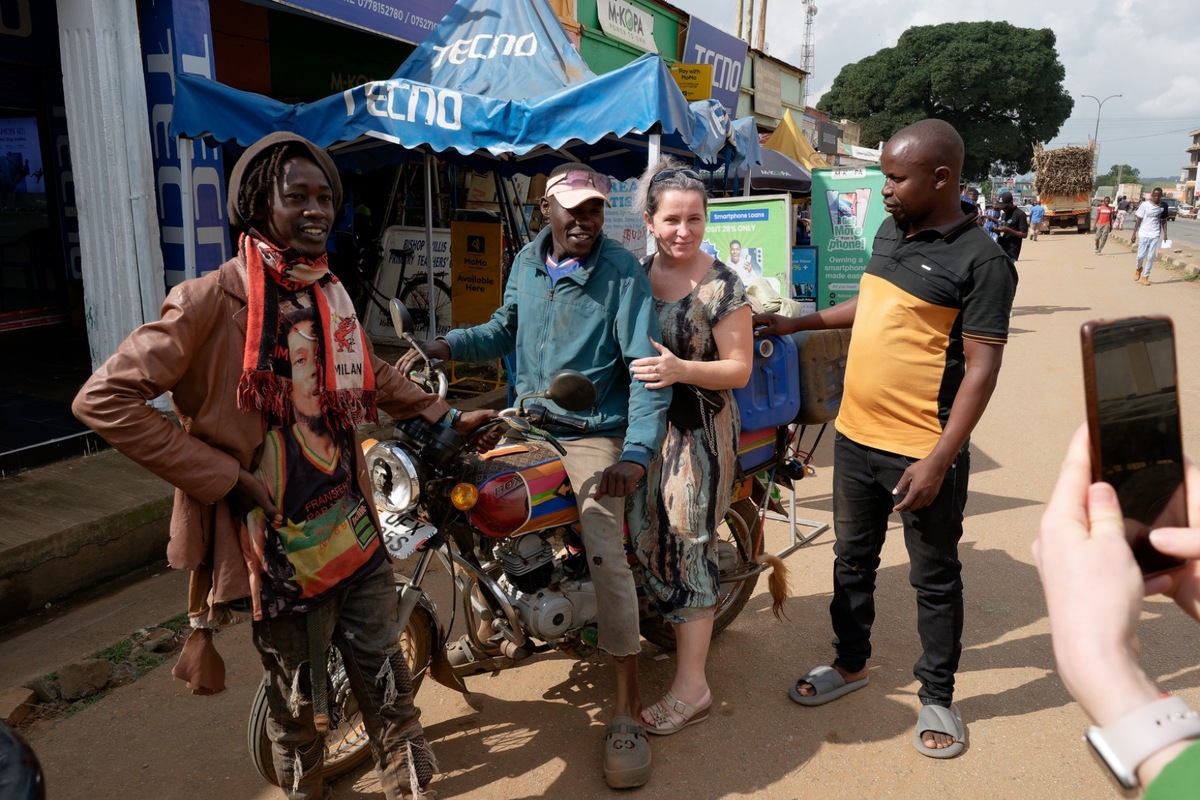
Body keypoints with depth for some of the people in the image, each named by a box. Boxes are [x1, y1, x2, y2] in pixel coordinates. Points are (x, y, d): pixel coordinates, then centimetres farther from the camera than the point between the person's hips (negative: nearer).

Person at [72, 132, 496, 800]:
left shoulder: (329, 292, 6)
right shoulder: (212, 300, -16)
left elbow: (372, 375, 24)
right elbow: (103, 399, -18)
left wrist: (444, 416, 22)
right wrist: (223, 475, -19)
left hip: (355, 524, 6)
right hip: (280, 543, -5)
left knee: (387, 676, 16)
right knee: (294, 695, 15)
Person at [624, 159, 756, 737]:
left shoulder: (721, 285, -9)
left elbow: (739, 368, -10)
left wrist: (681, 369, -25)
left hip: (699, 431, -6)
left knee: (686, 547, -3)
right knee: (646, 539, 9)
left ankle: (691, 688, 8)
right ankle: (686, 630, 34)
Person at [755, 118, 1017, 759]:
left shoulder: (981, 261, -15)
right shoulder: (890, 232, 8)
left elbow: (982, 368, -17)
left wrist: (938, 460, -21)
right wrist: (798, 323, 22)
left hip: (922, 453, -7)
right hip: (855, 437, 7)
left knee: (935, 580, 11)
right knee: (853, 560, 20)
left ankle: (937, 696, 30)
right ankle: (851, 664, 40)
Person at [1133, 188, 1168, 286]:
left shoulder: (1163, 206, 2)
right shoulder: (1145, 205, -7)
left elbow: (1164, 220, 12)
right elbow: (1138, 219, -3)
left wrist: (1165, 234, 8)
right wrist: (1134, 233, -5)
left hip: (1155, 235, 2)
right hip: (1143, 234, -2)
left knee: (1151, 257, 0)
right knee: (1141, 255, -3)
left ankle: (1145, 276, 9)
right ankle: (1139, 268, 29)